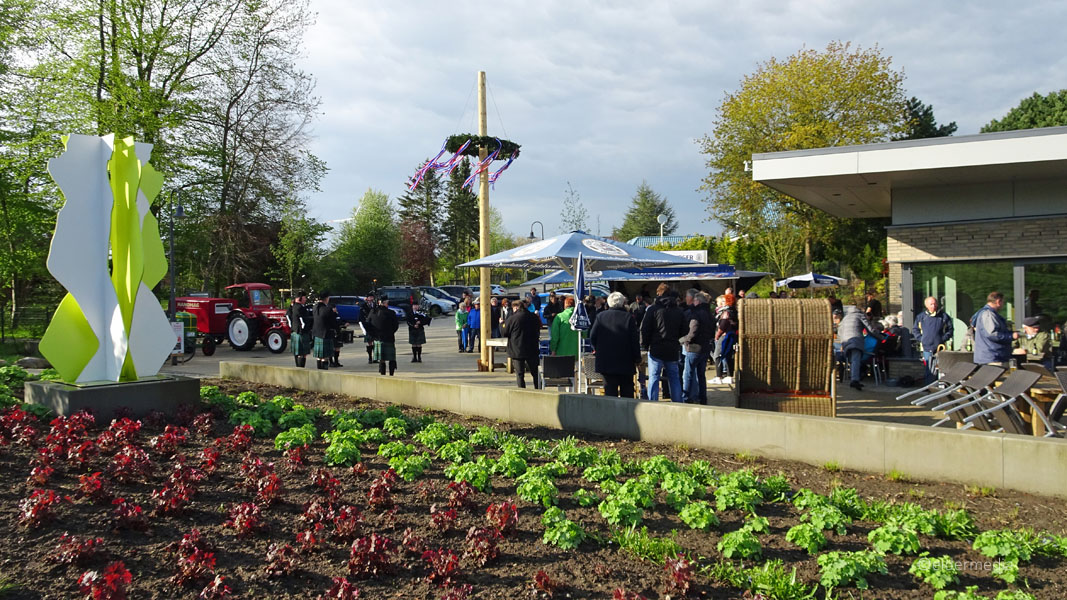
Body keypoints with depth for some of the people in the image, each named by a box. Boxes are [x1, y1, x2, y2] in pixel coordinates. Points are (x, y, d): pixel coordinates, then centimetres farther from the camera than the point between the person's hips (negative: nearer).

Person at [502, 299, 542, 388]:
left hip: (517, 350, -4)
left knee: (520, 374, 3)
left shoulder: (512, 318, -13)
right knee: (535, 373, 16)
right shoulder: (534, 317, 1)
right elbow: (538, 330, 14)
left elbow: (504, 332, -3)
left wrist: (501, 323, 15)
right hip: (532, 350, 4)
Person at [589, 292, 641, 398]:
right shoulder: (628, 317, -6)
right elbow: (635, 340, -6)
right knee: (627, 390, 9)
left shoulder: (601, 316, 0)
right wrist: (637, 358, 2)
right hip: (625, 362, -1)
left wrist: (596, 349, 18)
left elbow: (592, 336, 2)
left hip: (605, 361, 1)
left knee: (610, 390, 3)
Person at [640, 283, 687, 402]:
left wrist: (644, 345, 2)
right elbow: (684, 331, 12)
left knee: (653, 378, 0)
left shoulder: (653, 309, -6)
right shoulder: (678, 311, 8)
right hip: (673, 350, 4)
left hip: (656, 349, -4)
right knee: (674, 378, 12)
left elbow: (644, 329, -9)